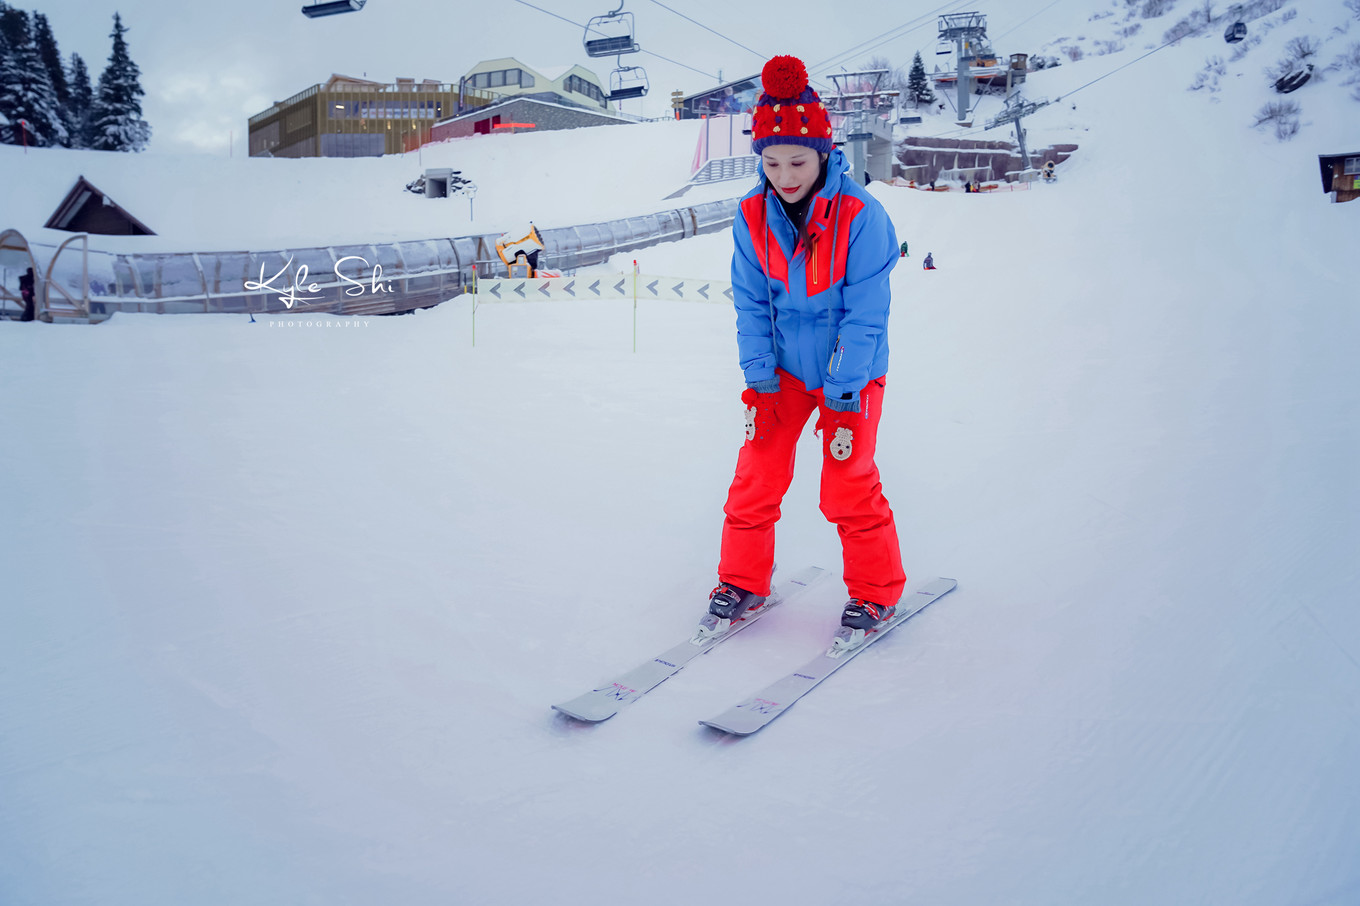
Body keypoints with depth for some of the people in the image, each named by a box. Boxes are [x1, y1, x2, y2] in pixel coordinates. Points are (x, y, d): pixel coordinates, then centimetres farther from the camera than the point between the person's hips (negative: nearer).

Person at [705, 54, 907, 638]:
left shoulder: (860, 216, -21)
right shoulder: (753, 216, -9)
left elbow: (865, 314, -19)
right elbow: (751, 304, -2)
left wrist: (842, 394, -20)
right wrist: (760, 381, -8)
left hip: (851, 372, -4)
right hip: (784, 369, 4)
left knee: (848, 486, -4)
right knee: (755, 475, 2)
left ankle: (875, 592, 17)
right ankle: (743, 581, 20)